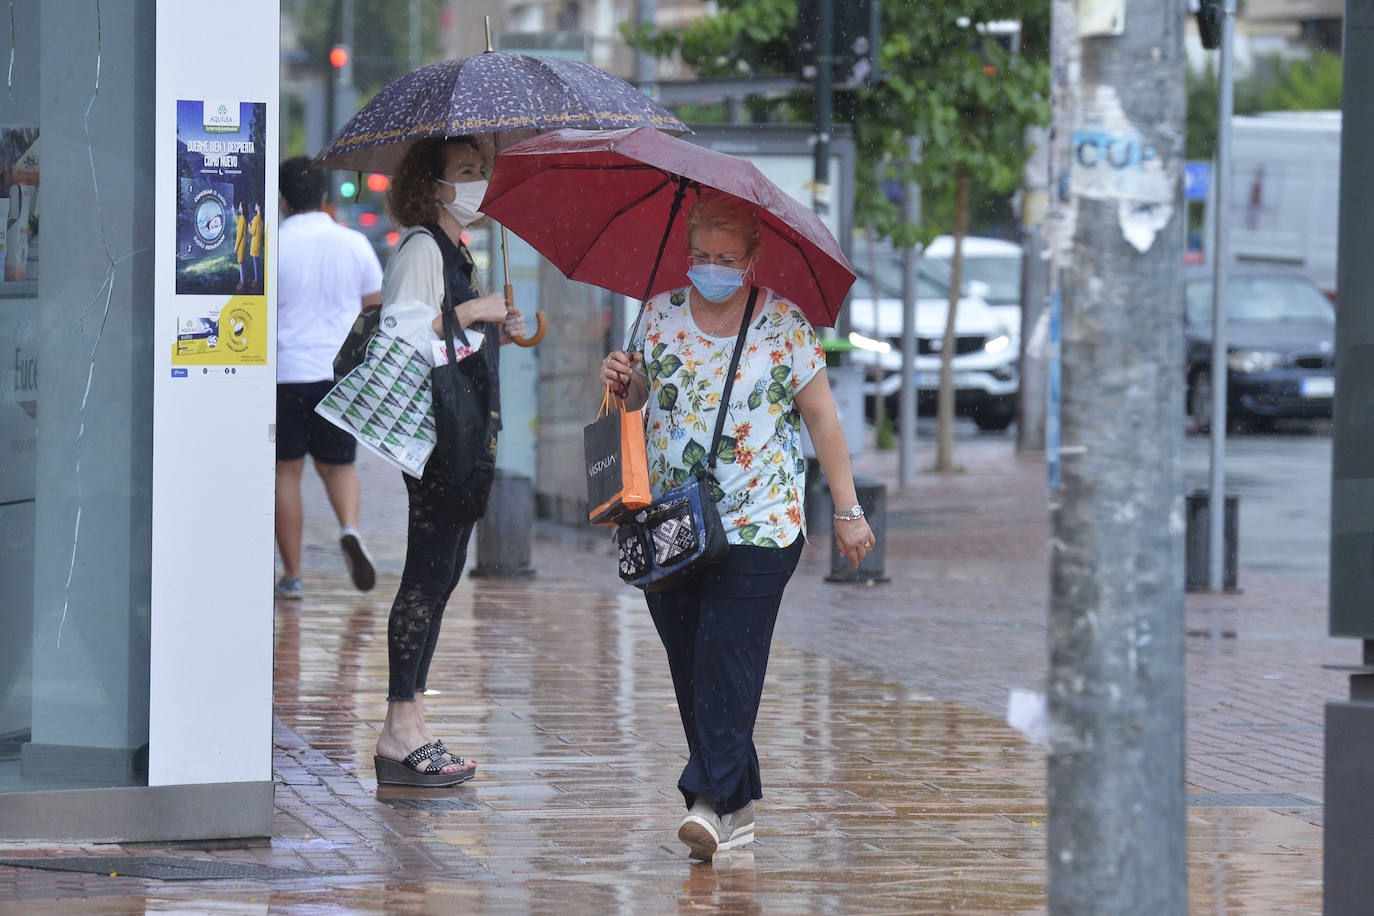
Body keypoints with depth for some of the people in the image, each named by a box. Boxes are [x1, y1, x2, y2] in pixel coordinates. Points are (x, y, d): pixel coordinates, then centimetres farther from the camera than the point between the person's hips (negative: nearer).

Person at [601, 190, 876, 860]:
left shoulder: (784, 324, 0)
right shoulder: (661, 315, 9)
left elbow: (822, 419, 2)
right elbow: (635, 400, 20)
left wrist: (847, 510, 0)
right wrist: (620, 384, -4)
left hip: (758, 527, -4)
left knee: (727, 660, -14)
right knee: (688, 667, 5)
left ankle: (711, 800, -19)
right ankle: (741, 805, 14)